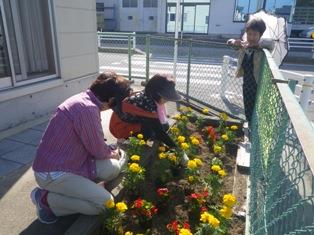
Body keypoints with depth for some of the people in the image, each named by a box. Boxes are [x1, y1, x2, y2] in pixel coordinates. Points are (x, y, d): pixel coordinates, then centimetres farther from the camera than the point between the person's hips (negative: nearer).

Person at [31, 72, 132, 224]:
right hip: (52, 173, -9)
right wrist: (112, 153, 5)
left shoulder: (84, 99, 3)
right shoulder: (88, 109, -28)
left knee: (113, 168, 0)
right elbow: (98, 151, -15)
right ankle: (46, 198, -2)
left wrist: (110, 151, 15)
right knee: (106, 203, -14)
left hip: (67, 162, 9)